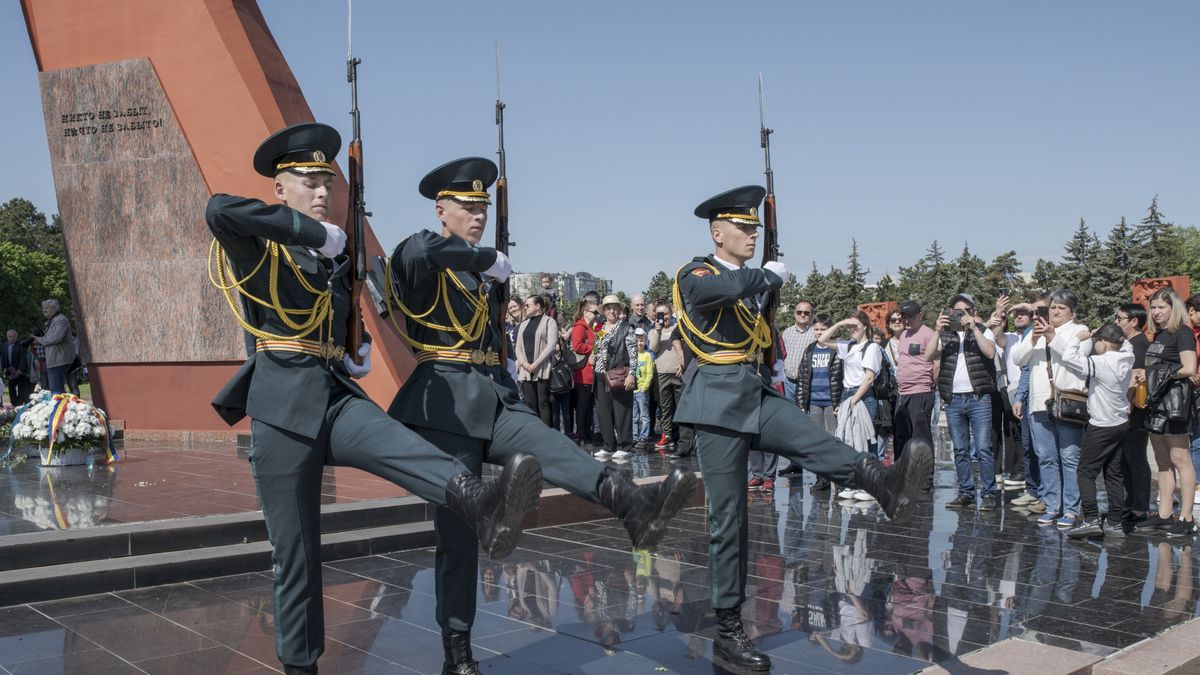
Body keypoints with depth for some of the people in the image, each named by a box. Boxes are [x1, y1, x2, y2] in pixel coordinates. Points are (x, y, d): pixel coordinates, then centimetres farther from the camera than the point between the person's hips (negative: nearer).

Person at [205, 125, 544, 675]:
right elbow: (218, 209, -26)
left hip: (337, 393, 4)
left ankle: (480, 507, -58)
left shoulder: (334, 257, 18)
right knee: (295, 552, 2)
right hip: (283, 405, -4)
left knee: (402, 446, -30)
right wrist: (315, 232, -20)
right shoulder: (257, 247, -1)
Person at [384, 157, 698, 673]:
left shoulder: (485, 271, 19)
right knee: (458, 531, -3)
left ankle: (633, 505, -52)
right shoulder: (419, 263, -2)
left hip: (496, 397, 5)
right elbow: (419, 248, -29)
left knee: (553, 447, -26)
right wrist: (490, 260, -20)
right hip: (447, 403, -5)